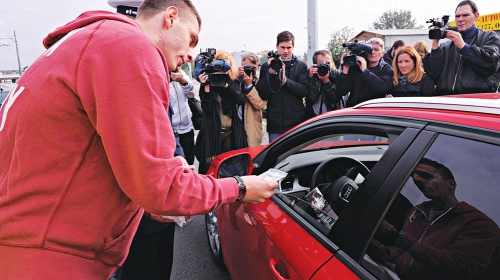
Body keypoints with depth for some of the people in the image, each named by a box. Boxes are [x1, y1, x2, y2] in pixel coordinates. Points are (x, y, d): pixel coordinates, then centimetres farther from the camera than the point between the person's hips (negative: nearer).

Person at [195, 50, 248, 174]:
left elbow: (242, 100, -9)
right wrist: (206, 86, -19)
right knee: (211, 166, -4)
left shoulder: (234, 82, 9)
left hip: (232, 131, 3)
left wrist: (226, 86, -19)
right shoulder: (209, 82, 1)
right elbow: (207, 108, -10)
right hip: (213, 132, -2)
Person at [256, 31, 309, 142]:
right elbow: (263, 95, -2)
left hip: (297, 122, 0)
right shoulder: (267, 66, 7)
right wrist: (271, 72, -12)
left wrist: (285, 79, -18)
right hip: (275, 124, 0)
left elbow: (304, 91, -7)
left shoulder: (301, 66, 6)